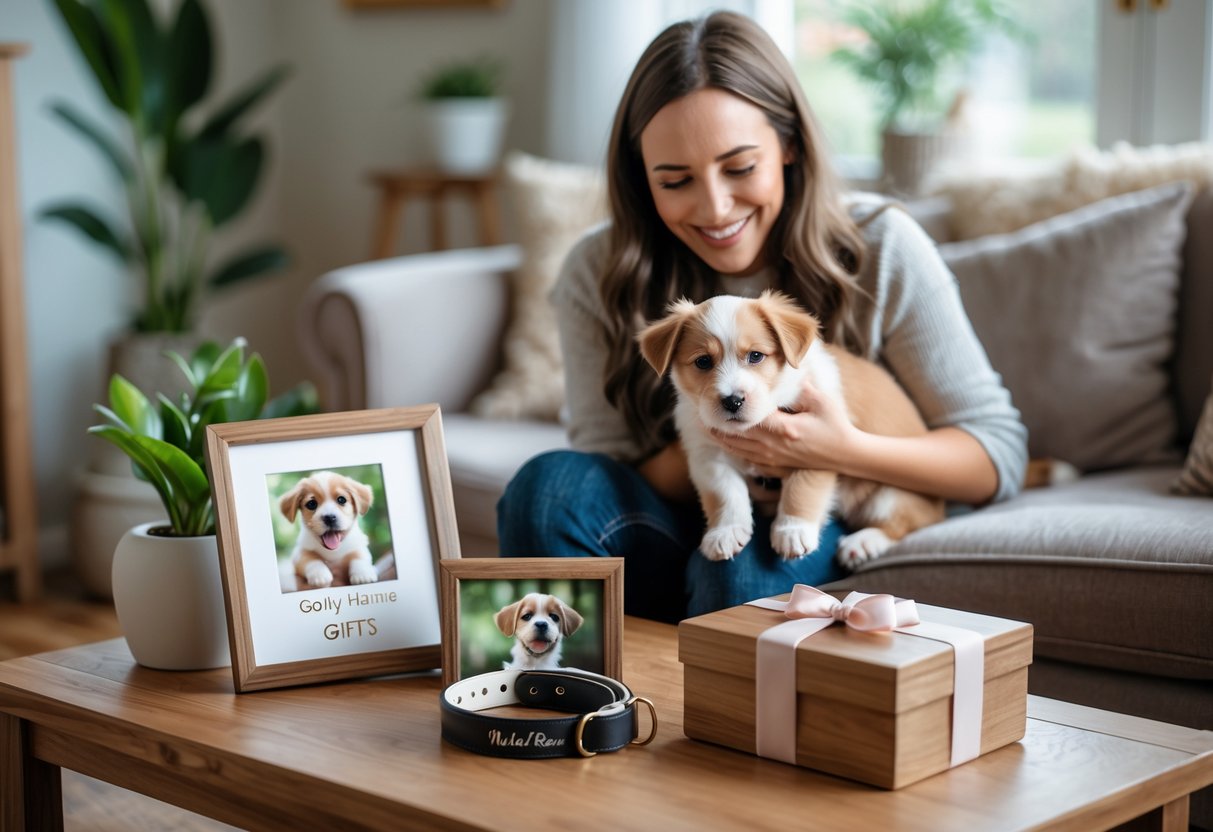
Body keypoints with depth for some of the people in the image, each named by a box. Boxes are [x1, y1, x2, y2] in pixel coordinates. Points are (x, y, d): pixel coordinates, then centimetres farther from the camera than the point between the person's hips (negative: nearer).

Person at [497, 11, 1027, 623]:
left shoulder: (879, 247, -11)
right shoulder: (598, 275, -7)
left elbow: (999, 455, -9)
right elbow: (607, 480, -5)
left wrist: (847, 451, -27)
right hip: (677, 530, 2)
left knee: (740, 565, -37)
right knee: (551, 483, -29)